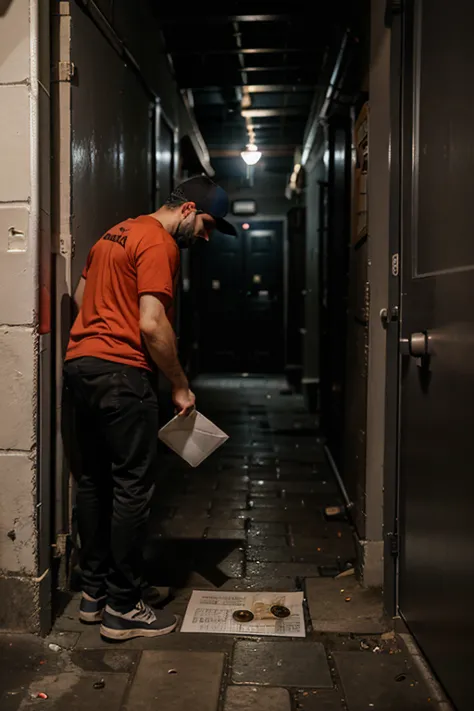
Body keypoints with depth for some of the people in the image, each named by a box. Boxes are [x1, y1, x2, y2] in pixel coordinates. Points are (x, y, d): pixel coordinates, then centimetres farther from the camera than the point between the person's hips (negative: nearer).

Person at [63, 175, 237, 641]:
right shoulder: (159, 243, -9)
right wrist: (180, 387, -9)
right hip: (120, 373, -10)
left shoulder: (116, 233, 21)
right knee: (133, 485, -4)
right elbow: (152, 325, -18)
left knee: (94, 479, 14)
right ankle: (123, 609, 3)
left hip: (79, 363, 10)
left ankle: (94, 592, 23)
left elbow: (81, 296, 25)